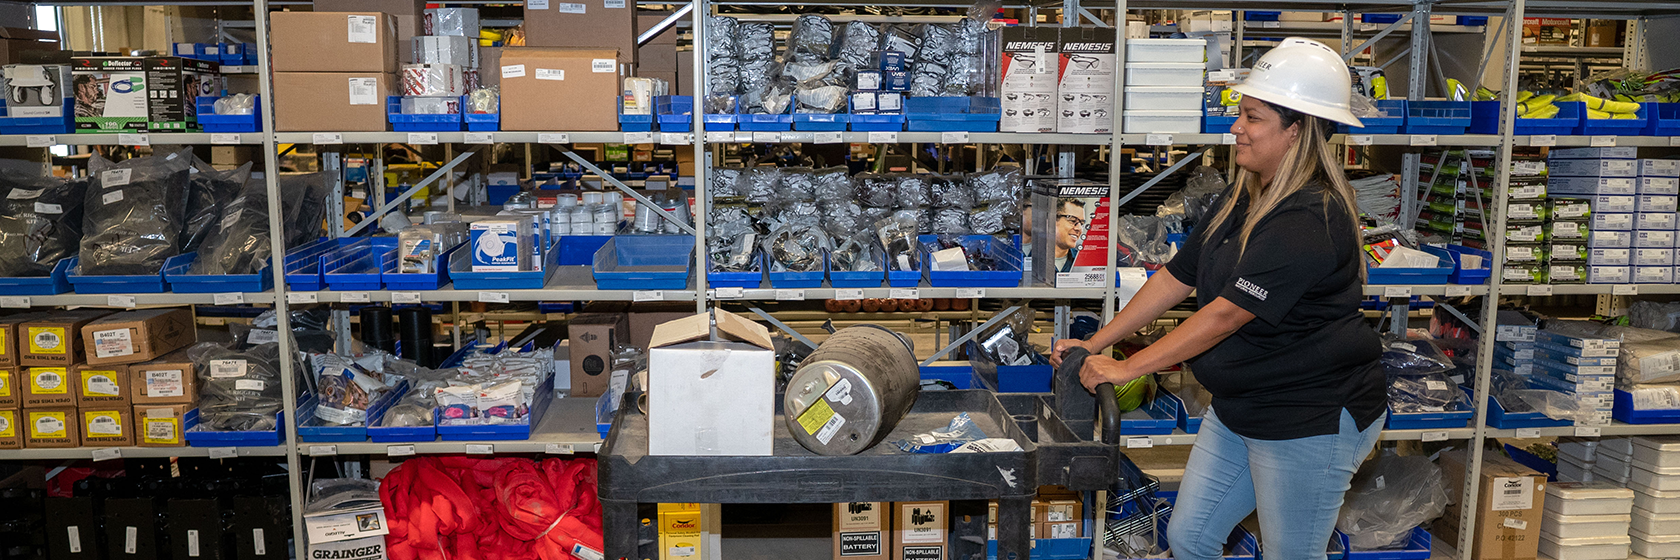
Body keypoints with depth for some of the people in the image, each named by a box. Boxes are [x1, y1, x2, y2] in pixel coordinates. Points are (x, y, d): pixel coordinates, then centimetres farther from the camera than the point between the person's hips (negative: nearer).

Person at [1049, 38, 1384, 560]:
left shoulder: (1312, 220, -25)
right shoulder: (1243, 199, 5)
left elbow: (1226, 314, -28)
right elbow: (1177, 277, 7)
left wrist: (1126, 368, -24)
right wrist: (1096, 343, 3)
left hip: (1311, 418, -9)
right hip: (1239, 407, 9)